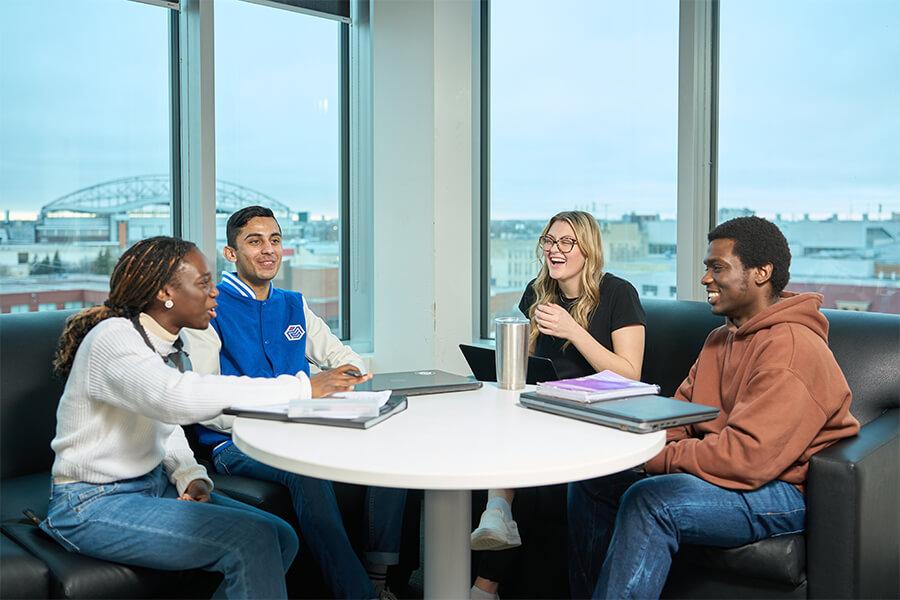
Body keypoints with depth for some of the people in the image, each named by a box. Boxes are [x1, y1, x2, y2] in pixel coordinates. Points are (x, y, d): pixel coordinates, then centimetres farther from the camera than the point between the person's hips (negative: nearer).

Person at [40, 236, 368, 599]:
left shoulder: (172, 347, 7)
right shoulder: (114, 338, -20)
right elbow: (177, 398, -39)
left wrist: (190, 475, -5)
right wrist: (301, 387, -38)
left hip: (155, 485, 8)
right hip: (93, 505, -8)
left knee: (282, 538, -5)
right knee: (252, 539, -22)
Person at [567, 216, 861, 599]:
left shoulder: (791, 348, -20)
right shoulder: (721, 338, 15)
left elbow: (748, 458, -27)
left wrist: (657, 458, -20)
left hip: (779, 489, -10)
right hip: (716, 468, 10)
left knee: (649, 500, -32)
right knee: (590, 475, 1)